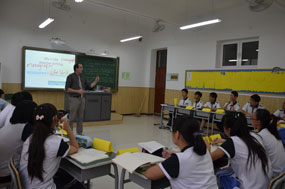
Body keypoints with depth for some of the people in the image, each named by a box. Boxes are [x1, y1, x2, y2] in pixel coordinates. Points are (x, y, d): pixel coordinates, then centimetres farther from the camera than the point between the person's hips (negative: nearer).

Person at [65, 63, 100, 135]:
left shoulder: (82, 78, 13)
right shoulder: (70, 77, -5)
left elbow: (89, 86, 13)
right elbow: (67, 89, -10)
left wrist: (95, 81, -1)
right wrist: (77, 91, -17)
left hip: (82, 99, 6)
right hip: (74, 99, -6)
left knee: (80, 117, 9)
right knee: (72, 117, -2)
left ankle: (79, 133, 19)